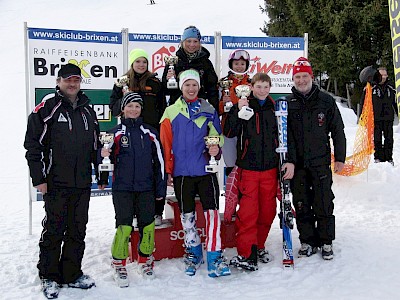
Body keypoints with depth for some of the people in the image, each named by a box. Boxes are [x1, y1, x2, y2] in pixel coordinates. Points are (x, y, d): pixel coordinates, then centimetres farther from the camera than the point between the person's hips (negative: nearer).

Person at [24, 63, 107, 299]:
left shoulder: (88, 111, 14)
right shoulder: (47, 109, -2)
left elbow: (96, 145, 20)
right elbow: (32, 144, -5)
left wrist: (102, 175, 16)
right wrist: (39, 178, -10)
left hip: (83, 184, 5)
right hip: (56, 183, -5)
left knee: (78, 231, 11)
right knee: (54, 230, 3)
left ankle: (72, 273, 23)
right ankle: (49, 276, 17)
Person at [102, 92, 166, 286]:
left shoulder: (150, 133, 9)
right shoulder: (116, 133, 3)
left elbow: (159, 161, 11)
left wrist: (161, 189, 9)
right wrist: (104, 155, -18)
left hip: (146, 188, 2)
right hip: (122, 188, -2)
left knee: (148, 226, 3)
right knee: (124, 227, -7)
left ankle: (145, 261, 24)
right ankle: (119, 265, 10)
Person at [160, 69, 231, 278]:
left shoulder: (209, 111, 8)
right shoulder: (171, 112, 5)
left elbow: (217, 135, 14)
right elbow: (165, 143, 5)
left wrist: (215, 148, -9)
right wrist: (167, 170, 1)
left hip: (206, 169, 0)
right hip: (181, 172, 0)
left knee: (212, 212, -6)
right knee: (186, 215, 10)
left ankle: (214, 258, 0)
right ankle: (193, 252, 26)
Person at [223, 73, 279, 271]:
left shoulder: (274, 109, 11)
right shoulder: (243, 107, 0)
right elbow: (229, 132, -11)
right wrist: (237, 110, -21)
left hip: (270, 168, 4)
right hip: (248, 167, -4)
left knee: (267, 210, 10)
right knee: (248, 211, -6)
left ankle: (258, 246, 27)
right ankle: (245, 253, 1)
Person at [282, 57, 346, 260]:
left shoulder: (326, 101, 3)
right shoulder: (287, 104, 3)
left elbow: (338, 130, 7)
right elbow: (285, 135, -4)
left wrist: (340, 158, 4)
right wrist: (289, 161, -14)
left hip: (321, 162, -1)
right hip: (297, 164, 1)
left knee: (324, 204, 4)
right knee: (301, 205, 7)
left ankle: (326, 242, 18)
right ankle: (307, 241, 20)